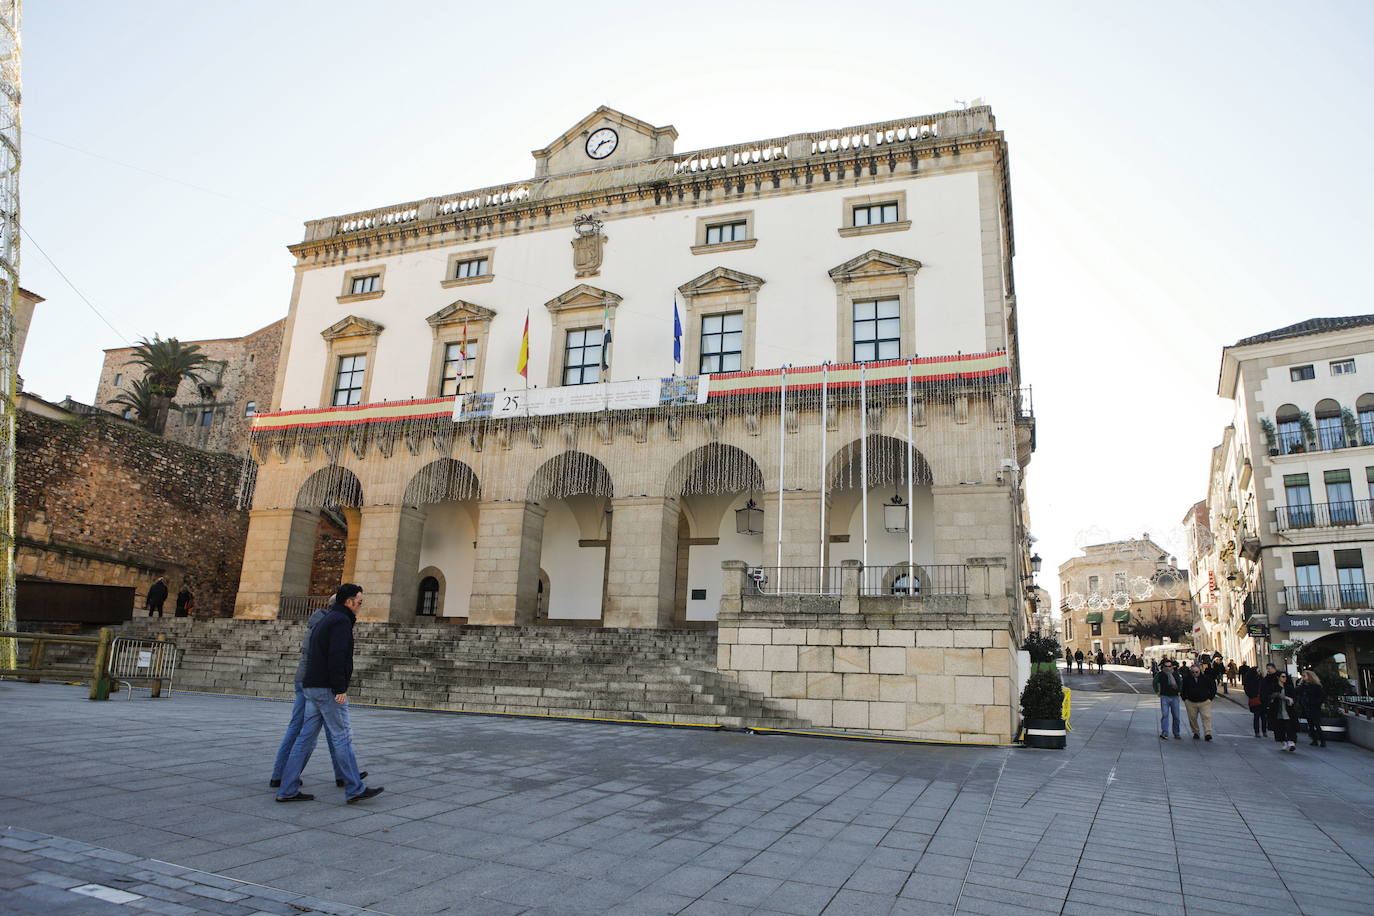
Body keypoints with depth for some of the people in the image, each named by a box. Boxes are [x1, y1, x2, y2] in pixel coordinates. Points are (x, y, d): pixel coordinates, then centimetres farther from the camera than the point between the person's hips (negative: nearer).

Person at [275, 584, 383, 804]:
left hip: (312, 687, 10)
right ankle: (355, 789, 0)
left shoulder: (325, 621, 20)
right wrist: (340, 689, -22)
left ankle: (288, 790, 10)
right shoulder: (341, 621, -11)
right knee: (342, 738, -5)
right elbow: (336, 656, -21)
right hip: (328, 689, -10)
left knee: (306, 738, 9)